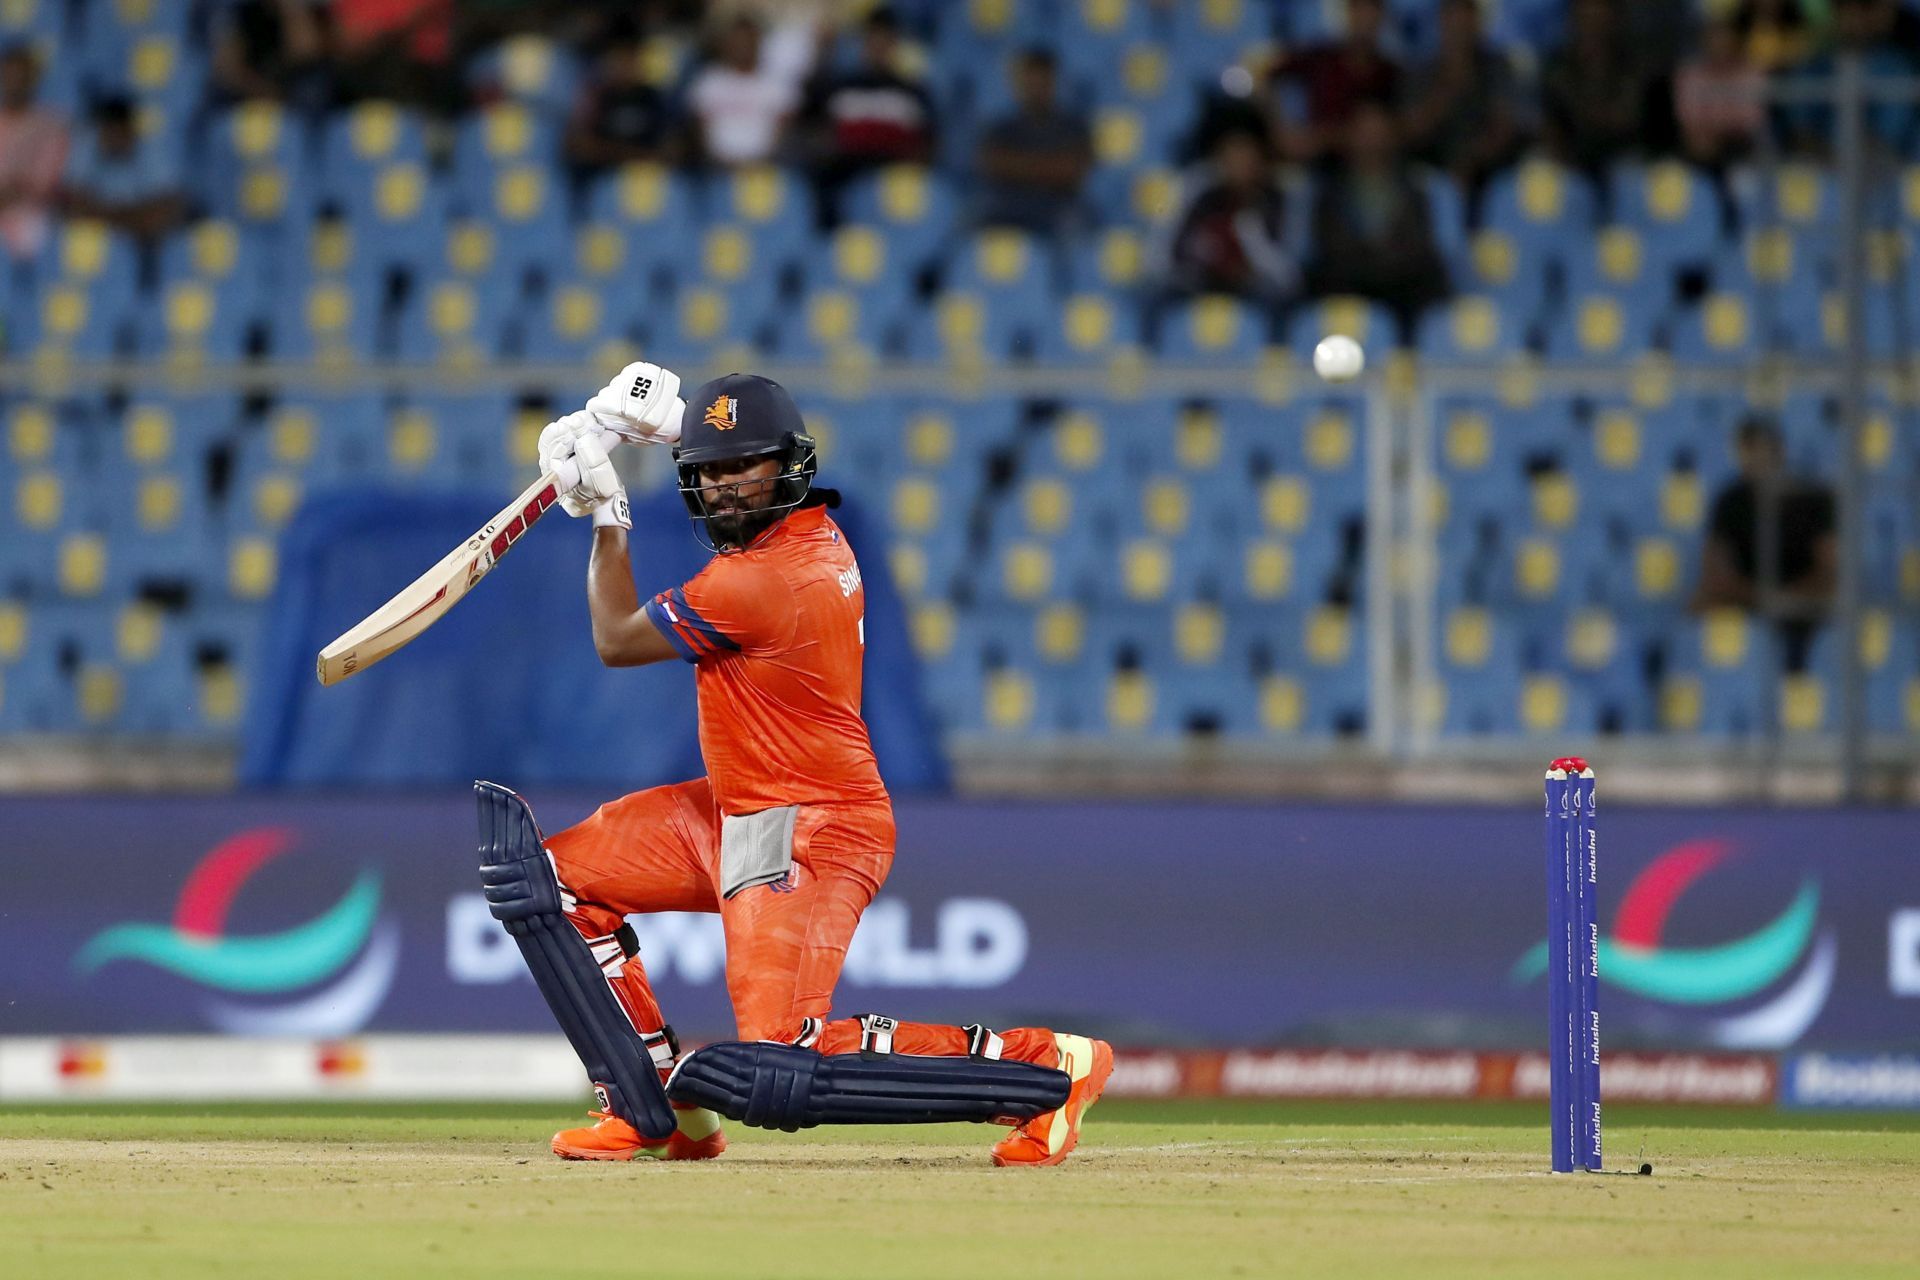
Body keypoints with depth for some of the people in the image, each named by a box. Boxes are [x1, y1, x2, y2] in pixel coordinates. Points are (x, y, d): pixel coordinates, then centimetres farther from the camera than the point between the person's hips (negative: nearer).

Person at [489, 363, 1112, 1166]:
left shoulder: (757, 582, -24)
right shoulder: (816, 531, 3)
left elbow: (616, 641, -8)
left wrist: (607, 516, 1)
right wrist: (664, 421, 20)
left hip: (809, 836, -11)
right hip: (736, 813, 11)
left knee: (784, 1055, -21)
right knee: (556, 880, 9)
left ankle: (1043, 1062, -12)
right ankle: (660, 1109, 10)